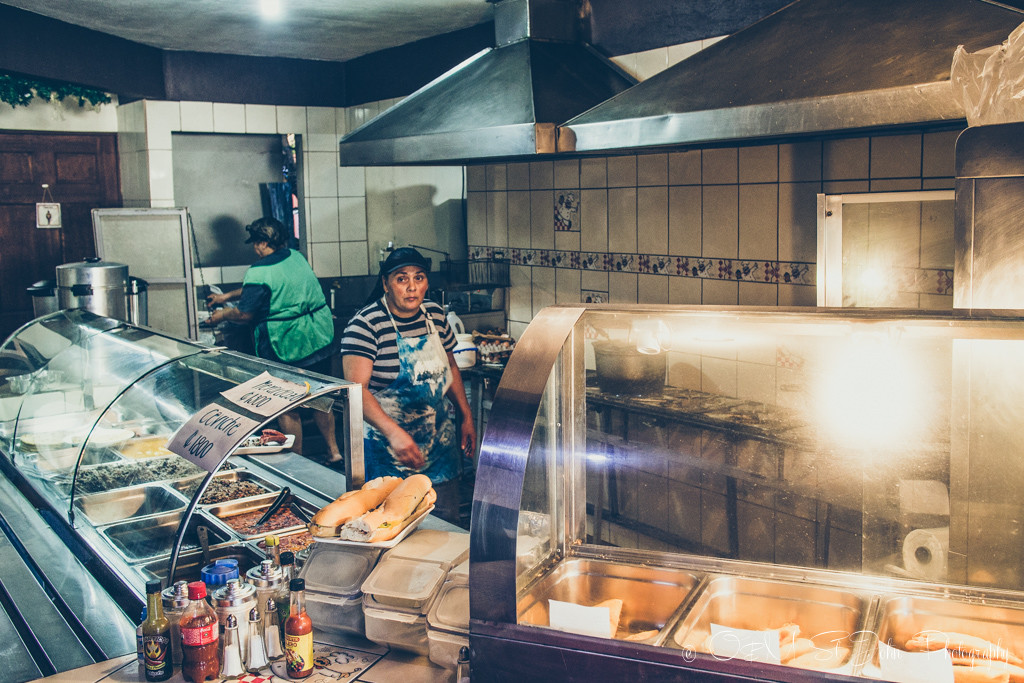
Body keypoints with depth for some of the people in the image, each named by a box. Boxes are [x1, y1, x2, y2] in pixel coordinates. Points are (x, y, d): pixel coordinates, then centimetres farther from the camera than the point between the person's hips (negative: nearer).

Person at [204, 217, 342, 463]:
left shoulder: (259, 272, -16)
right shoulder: (296, 258, 9)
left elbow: (245, 314, -11)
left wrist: (222, 315, 9)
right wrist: (227, 296, 27)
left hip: (286, 348, -7)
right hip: (320, 339, 7)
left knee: (287, 407, 7)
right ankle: (333, 450, 24)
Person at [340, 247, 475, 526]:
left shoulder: (436, 314, 2)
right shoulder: (365, 324, -17)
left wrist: (466, 416, 13)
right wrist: (393, 432, -39)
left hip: (440, 439, 5)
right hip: (388, 448, -5)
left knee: (447, 520, 12)